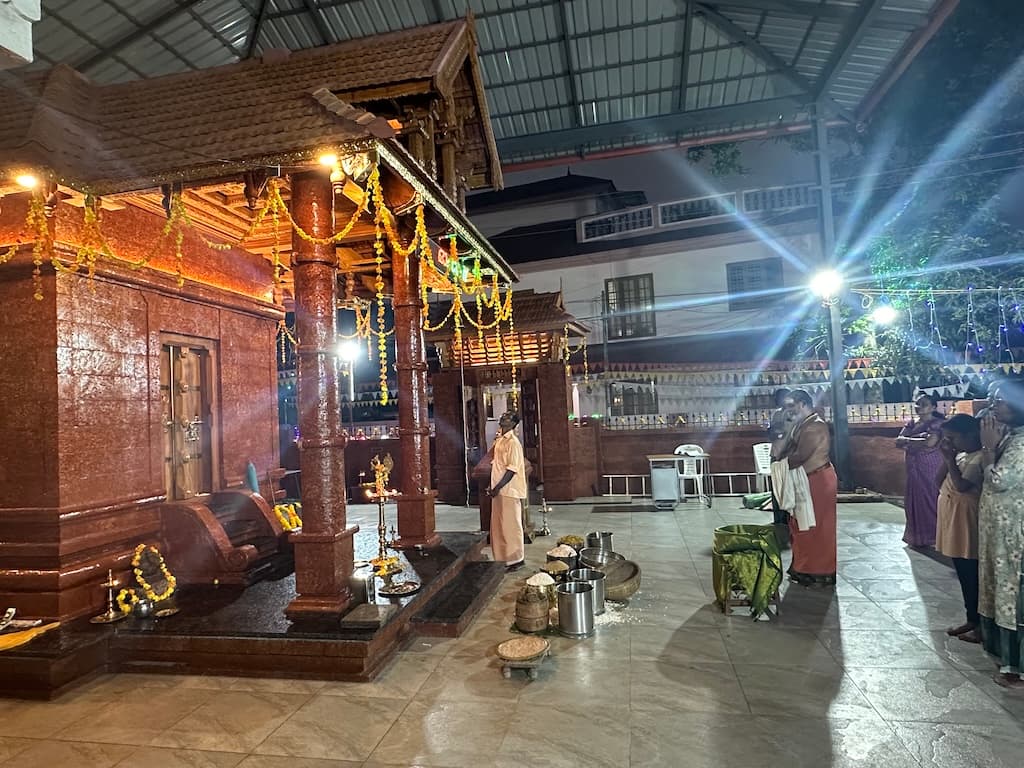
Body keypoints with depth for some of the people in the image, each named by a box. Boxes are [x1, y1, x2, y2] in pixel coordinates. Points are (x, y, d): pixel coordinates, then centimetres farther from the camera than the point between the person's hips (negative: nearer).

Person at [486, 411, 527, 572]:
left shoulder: (513, 442, -14)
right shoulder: (499, 440, 12)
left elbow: (512, 469, -19)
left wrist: (498, 487, -21)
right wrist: (493, 486, 15)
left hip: (509, 490, -9)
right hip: (499, 490, 9)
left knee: (511, 525, -1)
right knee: (499, 525, 14)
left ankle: (517, 559, 9)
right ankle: (504, 557, 25)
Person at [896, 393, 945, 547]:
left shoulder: (937, 423, -7)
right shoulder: (912, 423, 11)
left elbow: (930, 442, -23)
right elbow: (898, 441, 1)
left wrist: (908, 441, -10)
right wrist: (918, 439, -14)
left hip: (930, 468, -6)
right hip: (914, 468, 6)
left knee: (929, 499, -2)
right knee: (914, 499, 9)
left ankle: (932, 537, 7)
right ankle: (916, 536, 18)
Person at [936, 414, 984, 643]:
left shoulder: (979, 458, -17)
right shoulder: (960, 455, 10)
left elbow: (962, 485, -26)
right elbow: (940, 483, 8)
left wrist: (950, 459, -21)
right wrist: (946, 458, -1)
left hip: (967, 523, -9)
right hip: (953, 522, 9)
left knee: (973, 575, 2)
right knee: (964, 575, 17)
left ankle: (982, 625, 15)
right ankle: (972, 619, 28)